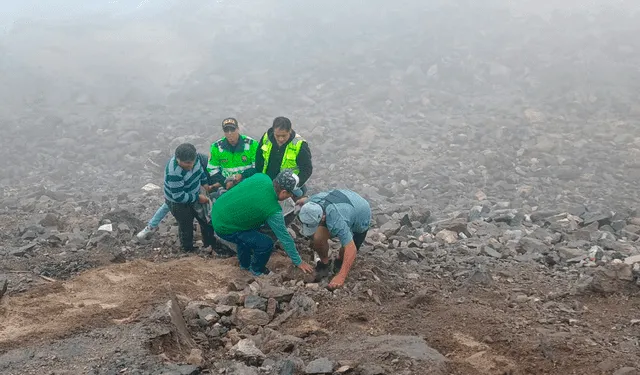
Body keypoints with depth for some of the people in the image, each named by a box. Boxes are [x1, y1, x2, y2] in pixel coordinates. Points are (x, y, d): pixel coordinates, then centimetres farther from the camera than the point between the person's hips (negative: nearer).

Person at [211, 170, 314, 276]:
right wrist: (299, 262, -2)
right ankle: (257, 270, 22)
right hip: (224, 228, -8)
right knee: (266, 244, -6)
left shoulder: (261, 177, -8)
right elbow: (284, 237, -13)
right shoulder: (273, 211, -23)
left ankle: (245, 264, 45)